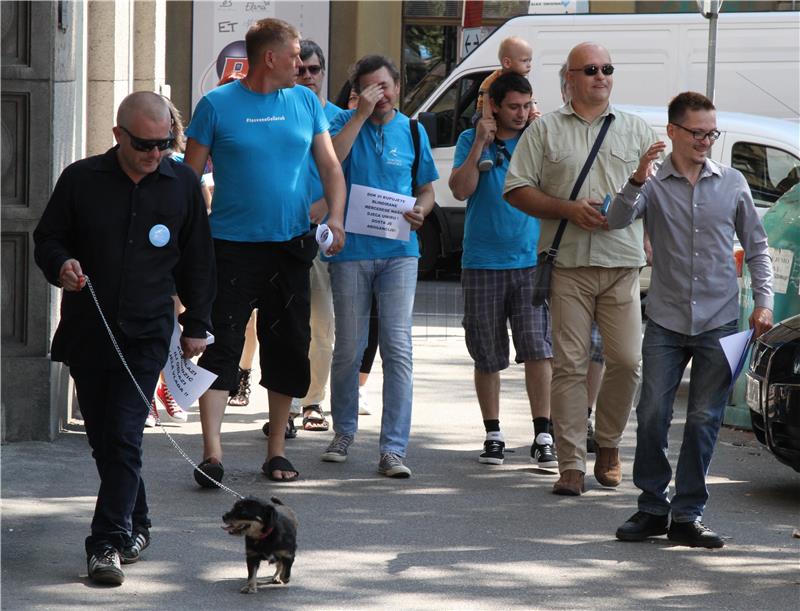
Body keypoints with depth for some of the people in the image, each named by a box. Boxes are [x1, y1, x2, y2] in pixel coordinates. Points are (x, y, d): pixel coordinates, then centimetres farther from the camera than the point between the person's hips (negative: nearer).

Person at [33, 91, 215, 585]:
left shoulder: (182, 184, 3)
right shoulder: (81, 180, 0)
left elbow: (197, 261, 12)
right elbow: (47, 238, 10)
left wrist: (196, 325, 11)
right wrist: (61, 265, -13)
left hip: (146, 335, -2)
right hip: (86, 332, 2)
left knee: (123, 435, -12)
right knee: (103, 437, 9)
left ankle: (109, 542, -14)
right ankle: (135, 525, 26)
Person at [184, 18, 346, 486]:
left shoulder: (305, 102, 8)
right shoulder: (217, 105, -3)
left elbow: (330, 165, 9)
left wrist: (336, 215, -9)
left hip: (290, 248, 4)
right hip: (232, 247, -4)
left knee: (289, 348, 9)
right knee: (222, 346, -10)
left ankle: (277, 451, 20)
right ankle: (212, 453, -13)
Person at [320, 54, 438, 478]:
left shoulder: (412, 131, 10)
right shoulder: (345, 122, 2)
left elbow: (426, 188, 18)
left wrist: (421, 211, -4)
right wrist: (362, 114, -18)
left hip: (398, 251, 1)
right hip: (351, 249, -1)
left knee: (398, 348, -7)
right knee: (348, 347, 7)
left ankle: (393, 448, -6)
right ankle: (344, 430, 29)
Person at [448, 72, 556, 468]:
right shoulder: (471, 141, 4)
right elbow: (460, 190, -8)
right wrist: (480, 144, -13)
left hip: (530, 261, 0)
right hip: (482, 262, 0)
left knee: (537, 347, -9)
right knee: (487, 355, 6)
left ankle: (543, 436, -7)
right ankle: (493, 435, 16)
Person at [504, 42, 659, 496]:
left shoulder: (636, 130, 14)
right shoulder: (545, 130, 9)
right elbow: (517, 189, 4)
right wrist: (568, 209, -8)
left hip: (623, 263, 1)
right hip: (569, 263, -1)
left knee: (627, 361, -3)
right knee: (570, 364, -3)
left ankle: (609, 444, 19)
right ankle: (572, 464, -1)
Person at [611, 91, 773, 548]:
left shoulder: (733, 183, 8)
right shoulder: (654, 184, 3)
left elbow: (757, 246, 14)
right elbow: (617, 220, -13)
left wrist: (764, 301, 4)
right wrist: (638, 181, -29)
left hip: (719, 322, 1)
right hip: (666, 322, -1)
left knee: (704, 420, 0)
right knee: (652, 415, -4)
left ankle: (688, 514, 7)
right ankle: (652, 507, 9)